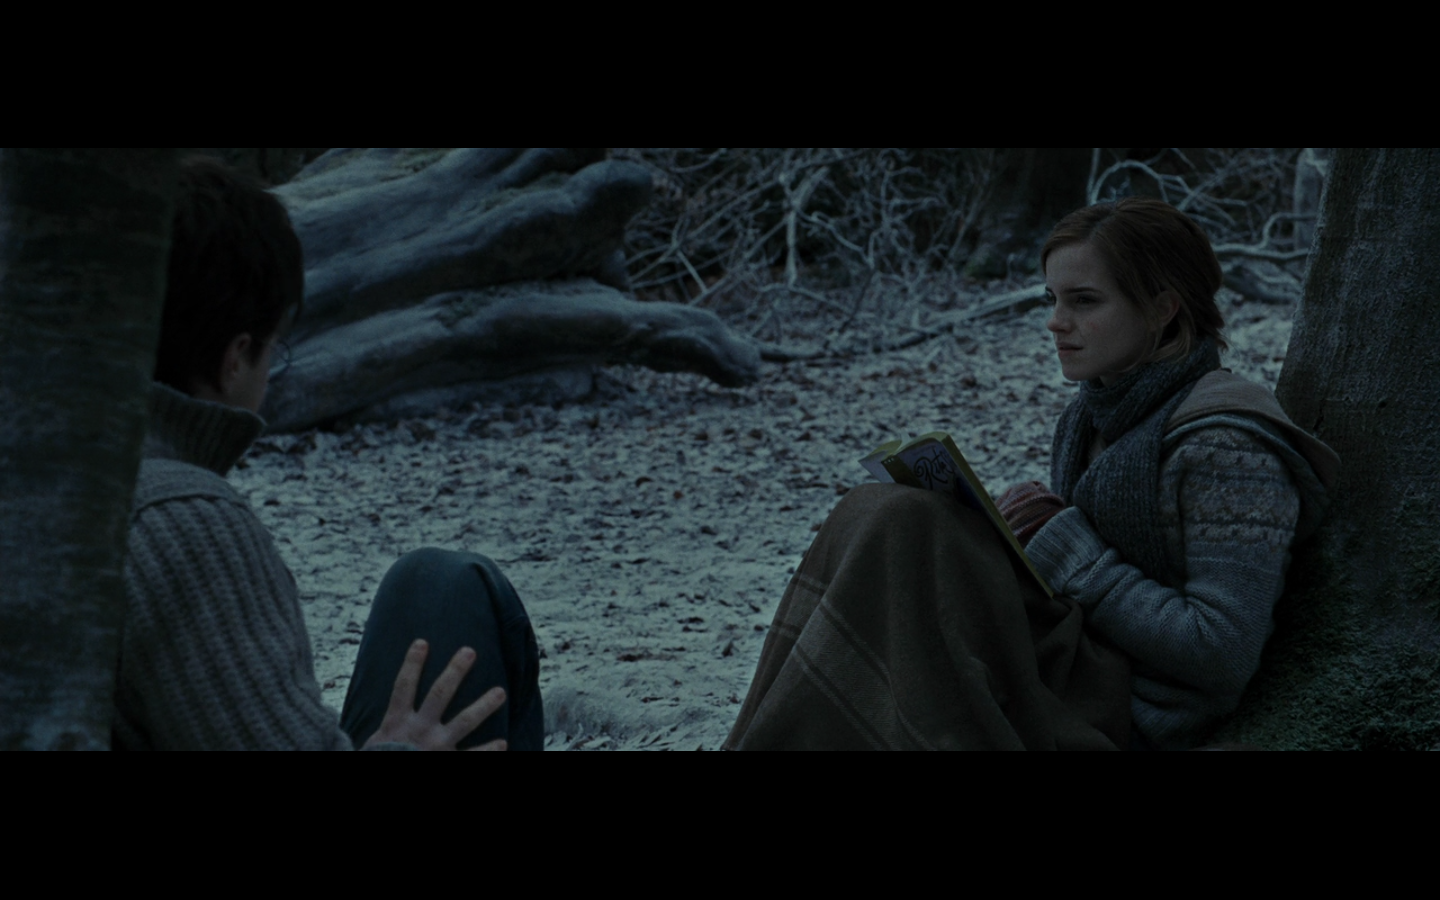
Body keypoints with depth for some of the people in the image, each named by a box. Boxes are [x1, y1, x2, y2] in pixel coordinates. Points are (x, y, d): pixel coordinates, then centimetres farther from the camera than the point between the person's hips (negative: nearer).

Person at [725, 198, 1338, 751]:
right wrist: (1027, 533, -4)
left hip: (1135, 719, -9)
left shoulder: (1227, 444, -15)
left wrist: (1069, 549, -17)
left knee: (898, 528, -19)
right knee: (882, 518, -7)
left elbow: (1224, 654, -19)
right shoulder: (1096, 417, 12)